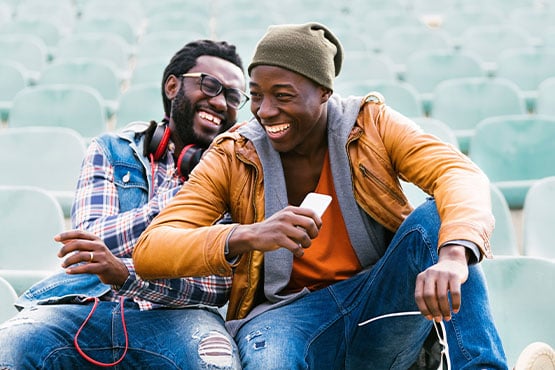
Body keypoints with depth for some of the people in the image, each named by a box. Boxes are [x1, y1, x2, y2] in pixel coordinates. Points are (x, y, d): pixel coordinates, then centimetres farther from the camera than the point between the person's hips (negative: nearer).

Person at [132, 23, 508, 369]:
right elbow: (148, 251, -12)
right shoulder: (233, 158, -3)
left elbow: (462, 175, -17)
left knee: (436, 217, -24)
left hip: (383, 310, 3)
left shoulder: (372, 124, -2)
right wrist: (246, 236, -32)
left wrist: (453, 255, -41)